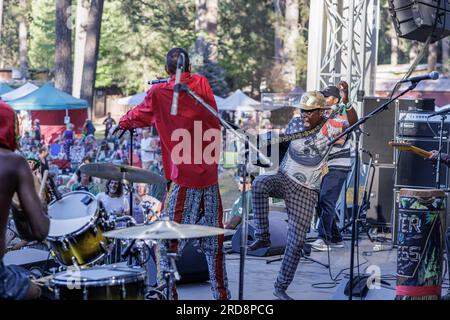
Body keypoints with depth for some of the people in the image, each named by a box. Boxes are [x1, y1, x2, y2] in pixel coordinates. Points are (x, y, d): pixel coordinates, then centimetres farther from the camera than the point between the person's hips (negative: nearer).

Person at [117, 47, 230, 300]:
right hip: (210, 177, 5)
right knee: (214, 242, 14)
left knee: (166, 243, 3)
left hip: (184, 180, -4)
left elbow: (136, 118, 9)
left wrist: (123, 123, 28)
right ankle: (222, 294, 21)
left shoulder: (159, 94, -5)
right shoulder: (203, 84, 6)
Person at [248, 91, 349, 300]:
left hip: (306, 191, -2)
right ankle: (262, 236, -23)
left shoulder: (329, 127, -9)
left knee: (296, 242, -3)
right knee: (259, 184, -33)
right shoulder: (295, 124, 2)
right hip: (283, 179, 2)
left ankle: (281, 287, 12)